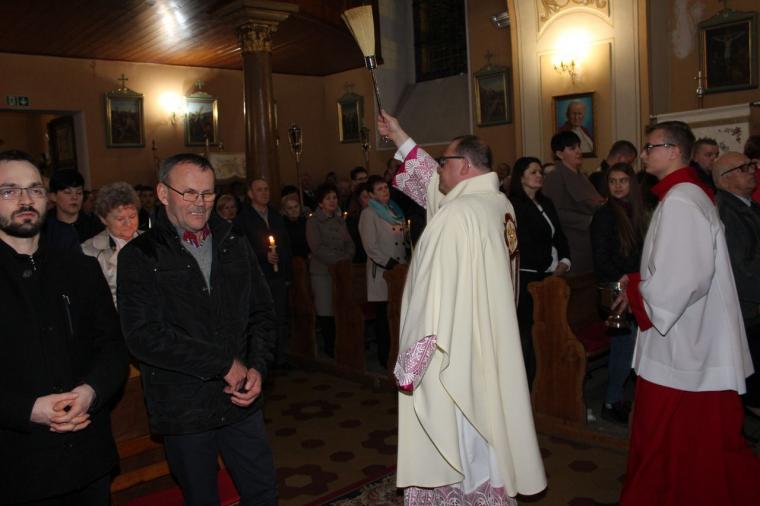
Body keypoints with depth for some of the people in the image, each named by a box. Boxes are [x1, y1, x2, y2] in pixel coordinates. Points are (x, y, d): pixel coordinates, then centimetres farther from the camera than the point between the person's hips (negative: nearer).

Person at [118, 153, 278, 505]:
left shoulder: (235, 244, 5)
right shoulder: (140, 256, -7)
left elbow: (262, 312, 8)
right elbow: (144, 336, -17)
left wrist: (257, 367, -8)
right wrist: (224, 364, -17)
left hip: (241, 399, 3)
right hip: (183, 409, -3)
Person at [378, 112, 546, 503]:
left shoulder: (457, 216, -23)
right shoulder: (499, 204, 4)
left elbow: (435, 296, -24)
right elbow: (435, 186, 19)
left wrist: (412, 365, -17)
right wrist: (400, 139, 24)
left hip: (451, 355, -9)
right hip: (486, 350, 9)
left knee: (449, 447, 7)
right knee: (482, 435, 21)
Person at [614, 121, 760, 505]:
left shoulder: (679, 201, -19)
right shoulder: (689, 194, 13)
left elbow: (682, 276, -25)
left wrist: (635, 290, -10)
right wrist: (639, 283, 10)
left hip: (681, 350, -10)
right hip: (696, 345, 10)